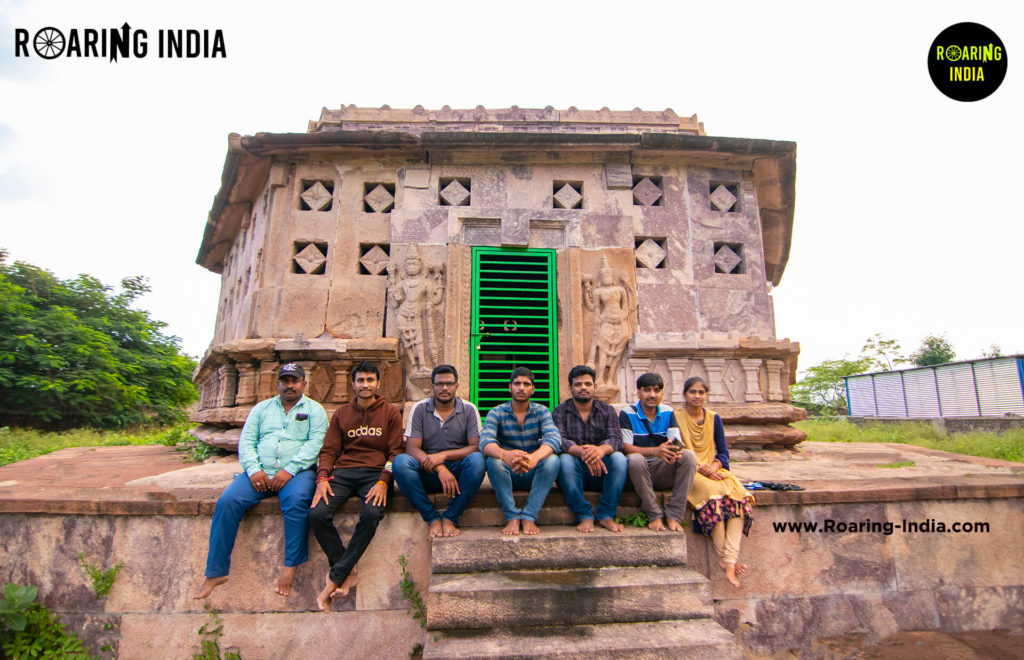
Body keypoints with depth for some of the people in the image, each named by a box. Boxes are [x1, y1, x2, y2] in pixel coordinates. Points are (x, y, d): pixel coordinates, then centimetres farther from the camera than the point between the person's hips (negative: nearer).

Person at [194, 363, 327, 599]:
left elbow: (315, 443, -5)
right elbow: (246, 441, 11)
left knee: (297, 500, -34)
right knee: (227, 501, -20)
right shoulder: (261, 408, 20)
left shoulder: (314, 410, 9)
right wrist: (253, 470, -8)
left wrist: (289, 470, -17)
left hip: (296, 472, -3)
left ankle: (290, 568, -24)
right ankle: (215, 572, -10)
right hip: (259, 472, 3)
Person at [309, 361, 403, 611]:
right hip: (343, 472, 3)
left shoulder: (390, 412, 11)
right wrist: (322, 478, -6)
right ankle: (347, 573, -13)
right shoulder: (341, 414, 20)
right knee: (317, 513, -24)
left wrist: (383, 482, -11)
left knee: (371, 514, -32)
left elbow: (395, 451, 4)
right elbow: (329, 450, 13)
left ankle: (334, 579, -19)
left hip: (376, 473, -2)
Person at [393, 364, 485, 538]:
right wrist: (439, 468, -24)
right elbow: (411, 448, -8)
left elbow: (477, 447, -8)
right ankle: (433, 519, -20)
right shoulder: (420, 409, 1)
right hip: (428, 474, 1)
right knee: (401, 461, -28)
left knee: (476, 459, -32)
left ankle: (450, 518, -19)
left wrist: (443, 455, -22)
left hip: (458, 471, 0)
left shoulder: (469, 410, 1)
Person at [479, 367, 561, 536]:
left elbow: (554, 438, -21)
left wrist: (535, 457, -45)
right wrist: (506, 455, -47)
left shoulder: (542, 412, -1)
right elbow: (485, 441, -22)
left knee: (552, 459, -28)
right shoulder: (496, 413, -3)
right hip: (507, 475, 0)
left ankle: (529, 517, -22)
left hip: (534, 475, 1)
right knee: (493, 460, -30)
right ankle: (512, 517, -21)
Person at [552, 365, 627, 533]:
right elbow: (559, 440, -15)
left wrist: (601, 449, -35)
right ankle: (585, 516, -21)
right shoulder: (560, 412, 3)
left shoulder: (607, 411, 8)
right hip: (574, 472, -1)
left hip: (601, 474, 1)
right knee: (565, 460, -32)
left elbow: (616, 439, -10)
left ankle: (606, 515, -16)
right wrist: (582, 452, -37)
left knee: (619, 458, -27)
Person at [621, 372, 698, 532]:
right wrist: (655, 451, -32)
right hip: (639, 471, -3)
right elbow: (626, 448, -16)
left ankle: (673, 515, -18)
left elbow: (677, 443, -2)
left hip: (663, 472, 4)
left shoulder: (668, 413, 6)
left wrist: (675, 451, -29)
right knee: (635, 459, -36)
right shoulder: (627, 414, -6)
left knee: (689, 456, -22)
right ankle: (654, 515, -21)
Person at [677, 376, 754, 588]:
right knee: (712, 491, -34)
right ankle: (723, 557, -27)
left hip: (713, 470, 4)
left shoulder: (714, 419, 14)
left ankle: (730, 560, -33)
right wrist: (699, 467, -17)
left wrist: (714, 465, -10)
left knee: (738, 494, -26)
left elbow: (723, 452, 11)